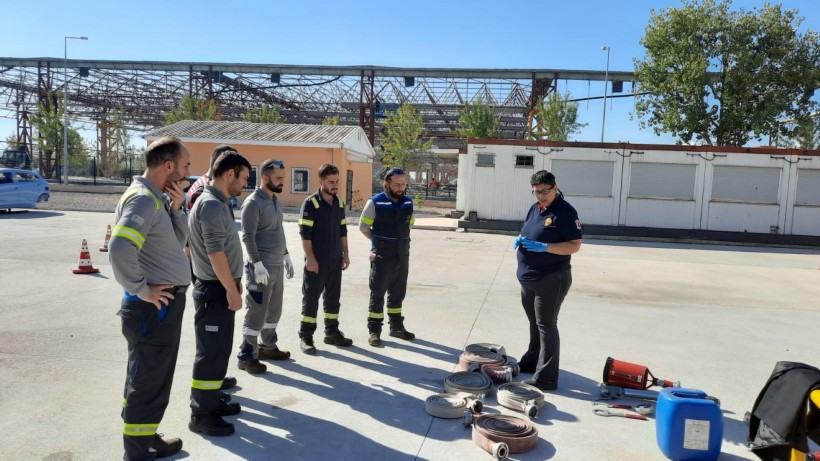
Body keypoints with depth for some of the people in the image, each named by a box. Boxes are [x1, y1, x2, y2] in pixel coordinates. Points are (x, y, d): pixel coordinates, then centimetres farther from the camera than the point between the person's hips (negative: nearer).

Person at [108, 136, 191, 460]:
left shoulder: (156, 198, 10)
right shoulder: (143, 199, -20)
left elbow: (178, 242, 15)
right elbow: (120, 249, -34)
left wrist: (176, 208, 0)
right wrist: (142, 290, -23)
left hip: (164, 305, 10)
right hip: (154, 307, -10)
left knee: (148, 380, 22)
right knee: (148, 384, 4)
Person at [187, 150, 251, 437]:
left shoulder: (219, 203, 12)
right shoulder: (211, 205, -20)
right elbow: (215, 253, -24)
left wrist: (234, 282, 20)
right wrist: (232, 290, -20)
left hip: (221, 286, 10)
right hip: (215, 290, -10)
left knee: (220, 348, 19)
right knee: (211, 351, -2)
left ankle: (211, 399, 32)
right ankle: (201, 415, 9)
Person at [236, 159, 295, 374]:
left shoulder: (275, 200, 13)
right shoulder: (253, 203, -14)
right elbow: (248, 237, -19)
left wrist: (286, 256, 19)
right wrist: (258, 264, -23)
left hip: (277, 265, 9)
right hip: (262, 267, -9)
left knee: (274, 310, 17)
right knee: (257, 312, -4)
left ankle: (267, 346, 30)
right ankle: (246, 356, 5)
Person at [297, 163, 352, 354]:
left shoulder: (339, 203, 10)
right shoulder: (311, 203, -10)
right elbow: (305, 233, -13)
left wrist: (345, 254, 11)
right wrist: (310, 258, -17)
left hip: (335, 260, 6)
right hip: (317, 261, -6)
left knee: (333, 297, 13)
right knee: (311, 299, 1)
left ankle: (332, 332, 25)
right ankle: (305, 337, 10)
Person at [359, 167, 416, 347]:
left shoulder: (408, 202, 3)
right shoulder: (375, 202, -12)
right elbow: (363, 227, -3)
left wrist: (399, 241, 11)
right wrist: (380, 242, 5)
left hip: (402, 256, 5)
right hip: (382, 258, -5)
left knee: (397, 294, 16)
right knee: (377, 295, 3)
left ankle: (397, 327, 30)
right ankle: (374, 331, 12)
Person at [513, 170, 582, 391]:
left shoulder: (565, 211, -13)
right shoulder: (534, 208, 11)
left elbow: (575, 246, -17)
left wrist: (544, 247, -27)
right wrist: (519, 240, -2)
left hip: (551, 279, -8)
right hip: (528, 278, 8)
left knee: (546, 326, -4)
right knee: (534, 323, 20)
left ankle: (545, 378, 2)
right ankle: (531, 361, 36)